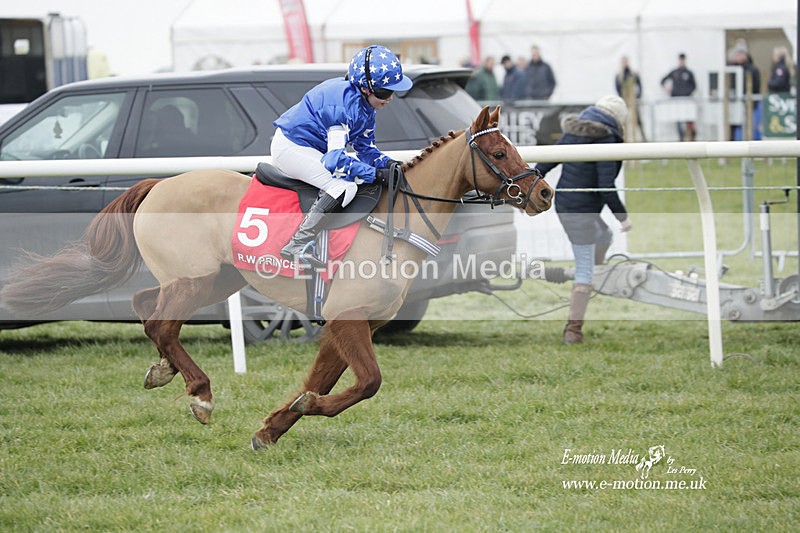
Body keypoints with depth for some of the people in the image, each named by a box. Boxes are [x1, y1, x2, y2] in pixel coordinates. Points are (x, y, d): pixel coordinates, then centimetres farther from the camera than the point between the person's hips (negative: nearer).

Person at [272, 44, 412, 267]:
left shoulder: (365, 105, 4)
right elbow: (335, 159, -29)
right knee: (345, 187, -24)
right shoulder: (346, 103, -27)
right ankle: (297, 246, -28)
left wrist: (388, 163, -8)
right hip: (291, 147, -11)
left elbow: (365, 148, 11)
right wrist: (375, 174, -25)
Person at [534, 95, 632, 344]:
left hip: (563, 205, 9)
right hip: (582, 211, -9)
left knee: (604, 236, 32)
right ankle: (573, 328, -1)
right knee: (584, 269, -1)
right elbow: (606, 184, -21)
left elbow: (545, 164, 13)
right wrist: (622, 216, -12)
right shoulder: (605, 139, -16)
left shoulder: (572, 133, 8)